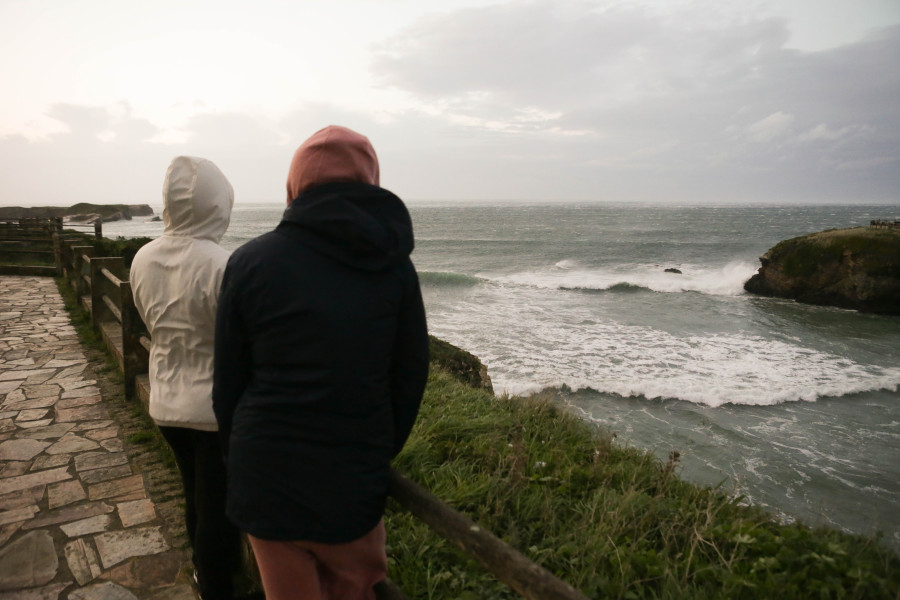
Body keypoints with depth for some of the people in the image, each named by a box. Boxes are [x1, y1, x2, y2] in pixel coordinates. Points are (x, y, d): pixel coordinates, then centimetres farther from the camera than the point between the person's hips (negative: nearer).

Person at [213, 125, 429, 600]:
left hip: (267, 484, 0)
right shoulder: (393, 264, -5)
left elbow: (227, 385, -2)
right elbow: (411, 378, 0)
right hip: (356, 486, 1)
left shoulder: (249, 261, -9)